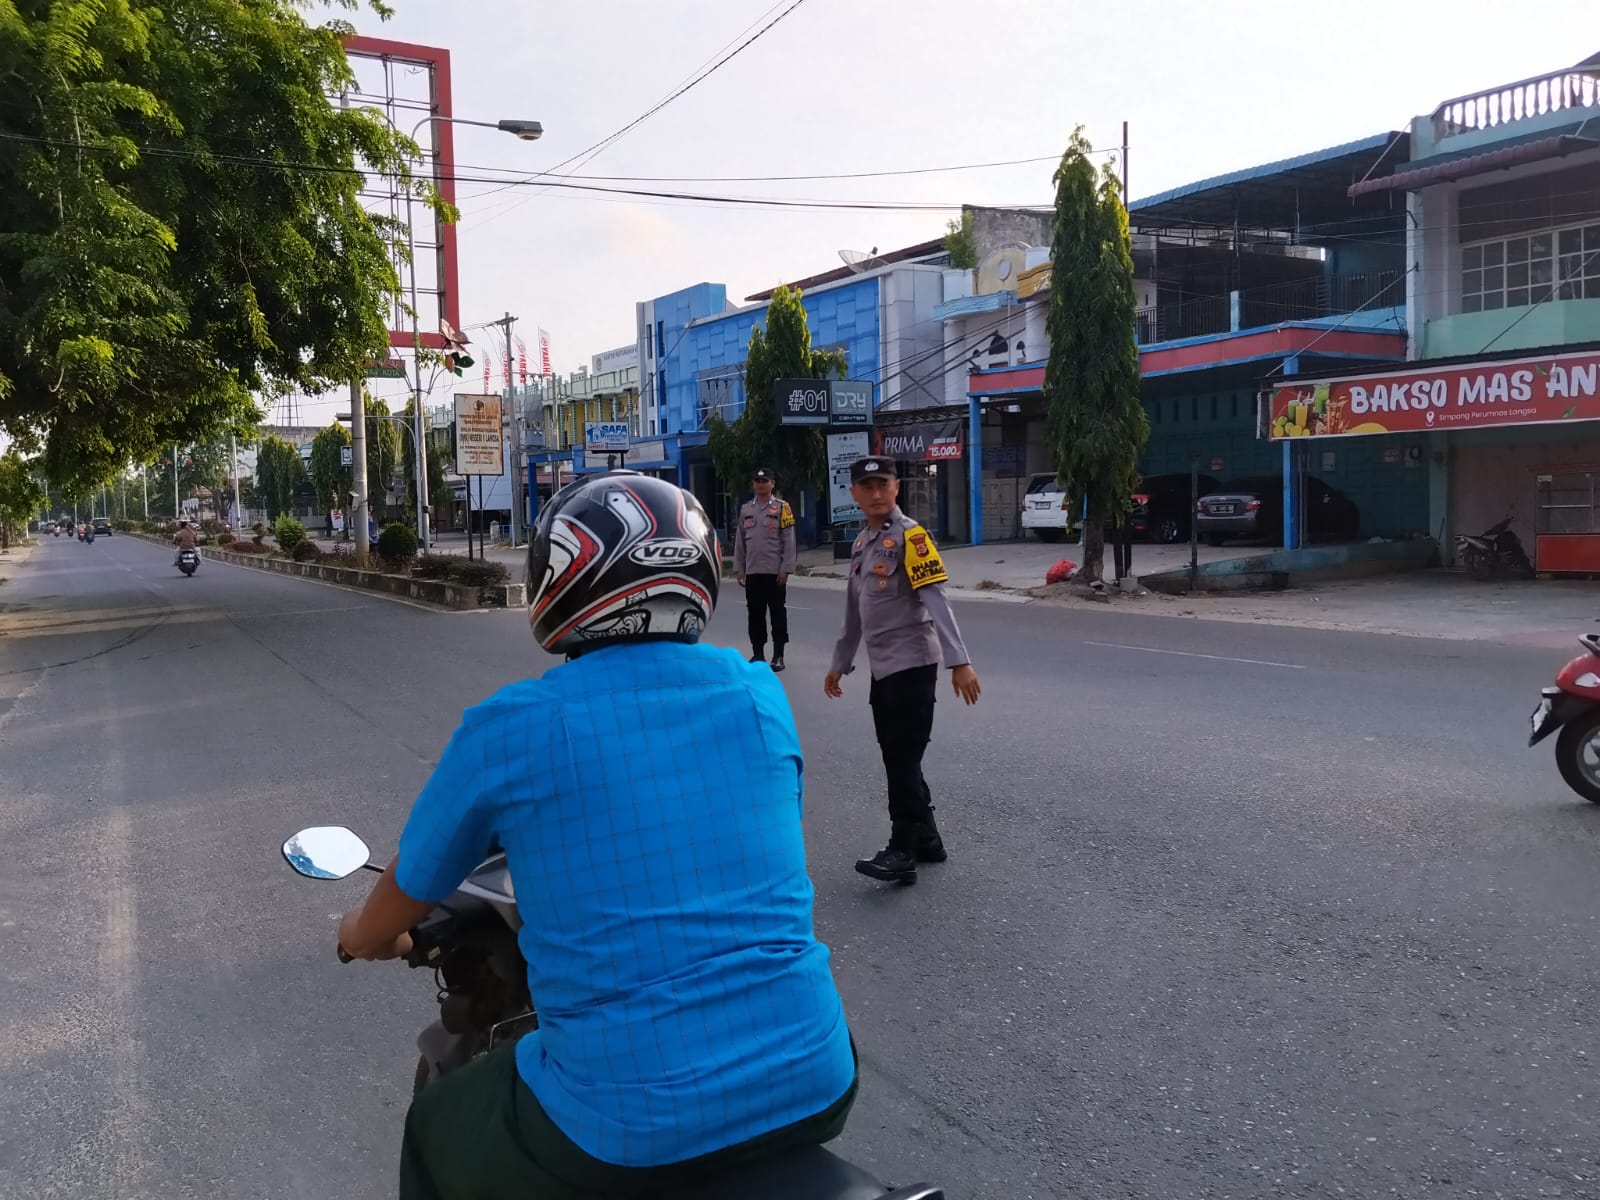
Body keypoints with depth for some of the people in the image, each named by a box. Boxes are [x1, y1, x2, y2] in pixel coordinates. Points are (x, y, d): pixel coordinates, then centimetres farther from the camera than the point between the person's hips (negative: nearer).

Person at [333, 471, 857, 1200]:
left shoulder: (507, 727, -9)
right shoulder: (760, 694, 1)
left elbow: (408, 895, 8)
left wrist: (365, 935, 33)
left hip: (628, 1127, -3)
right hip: (812, 1084, 4)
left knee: (434, 1135, 26)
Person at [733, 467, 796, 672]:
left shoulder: (781, 507, -3)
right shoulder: (745, 509, 11)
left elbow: (789, 541, -5)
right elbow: (740, 541, 14)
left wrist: (786, 569, -10)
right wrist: (738, 568, 9)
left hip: (775, 572, -4)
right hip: (752, 572, 4)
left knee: (778, 613, 1)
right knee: (755, 614, 9)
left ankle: (778, 656, 8)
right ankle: (758, 654, 17)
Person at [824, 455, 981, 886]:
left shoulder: (910, 536, -11)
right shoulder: (861, 543, 13)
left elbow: (936, 600, -20)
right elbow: (854, 612, 22)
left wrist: (958, 661, -27)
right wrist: (840, 664, 26)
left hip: (912, 665, -8)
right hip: (882, 668, 8)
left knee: (903, 758, -6)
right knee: (896, 758, 12)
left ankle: (903, 853, 0)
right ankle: (926, 838, 24)